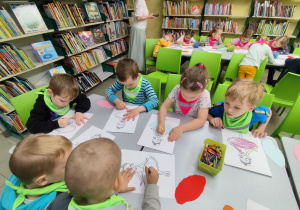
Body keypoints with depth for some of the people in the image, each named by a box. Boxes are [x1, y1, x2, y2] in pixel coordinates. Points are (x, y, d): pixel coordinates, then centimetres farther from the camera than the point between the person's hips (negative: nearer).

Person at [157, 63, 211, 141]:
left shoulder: (204, 95, -18)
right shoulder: (177, 89, -16)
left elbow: (201, 120, -24)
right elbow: (164, 107, -12)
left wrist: (181, 128, -36)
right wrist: (161, 122, -30)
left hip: (193, 128, -2)